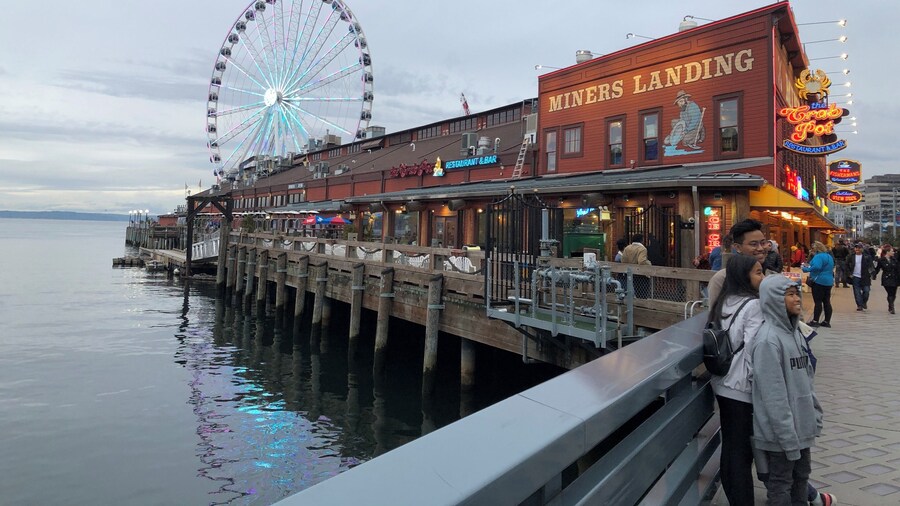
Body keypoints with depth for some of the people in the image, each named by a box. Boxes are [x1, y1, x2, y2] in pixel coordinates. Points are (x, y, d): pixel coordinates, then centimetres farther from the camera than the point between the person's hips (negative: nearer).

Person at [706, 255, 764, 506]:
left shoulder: (722, 303, 7)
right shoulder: (753, 305, -16)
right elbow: (752, 351, -19)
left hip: (722, 385, 7)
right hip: (742, 389, -7)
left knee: (729, 446, 17)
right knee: (742, 451, 3)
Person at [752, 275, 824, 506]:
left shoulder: (794, 331, 6)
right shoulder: (768, 339, -22)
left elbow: (806, 378, 14)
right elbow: (773, 394, -22)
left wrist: (815, 414, 12)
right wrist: (788, 436, -20)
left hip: (802, 426, 8)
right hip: (781, 432, -8)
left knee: (801, 477, 23)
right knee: (781, 485, 8)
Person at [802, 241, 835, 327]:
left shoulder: (818, 256, -14)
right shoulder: (829, 256, 17)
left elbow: (816, 267, -30)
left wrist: (806, 269, -18)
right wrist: (809, 266, 17)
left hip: (819, 281, -9)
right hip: (829, 281, 9)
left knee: (817, 301, -6)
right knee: (827, 302, 9)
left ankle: (815, 321, -4)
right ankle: (827, 321, 12)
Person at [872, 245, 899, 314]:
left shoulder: (894, 259, 6)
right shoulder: (881, 260, -4)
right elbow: (877, 269, 1)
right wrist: (874, 275, -10)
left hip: (894, 279, 4)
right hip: (886, 280, -4)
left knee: (893, 294, 8)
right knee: (890, 294, -13)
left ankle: (890, 307, 26)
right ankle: (891, 308, -9)